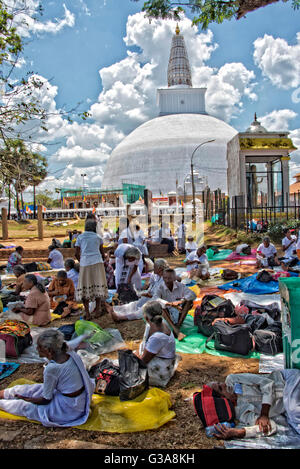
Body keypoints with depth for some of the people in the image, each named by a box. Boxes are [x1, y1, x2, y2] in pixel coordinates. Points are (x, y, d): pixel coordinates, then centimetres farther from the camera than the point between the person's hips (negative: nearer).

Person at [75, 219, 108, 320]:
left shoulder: (80, 237, 10)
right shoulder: (98, 237, 11)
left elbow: (76, 253, 5)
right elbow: (102, 252, 15)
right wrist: (103, 259, 34)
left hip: (85, 263, 0)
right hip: (97, 262, 0)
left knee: (85, 287, 4)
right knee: (98, 285, 2)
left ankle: (87, 312, 0)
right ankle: (98, 308, -9)